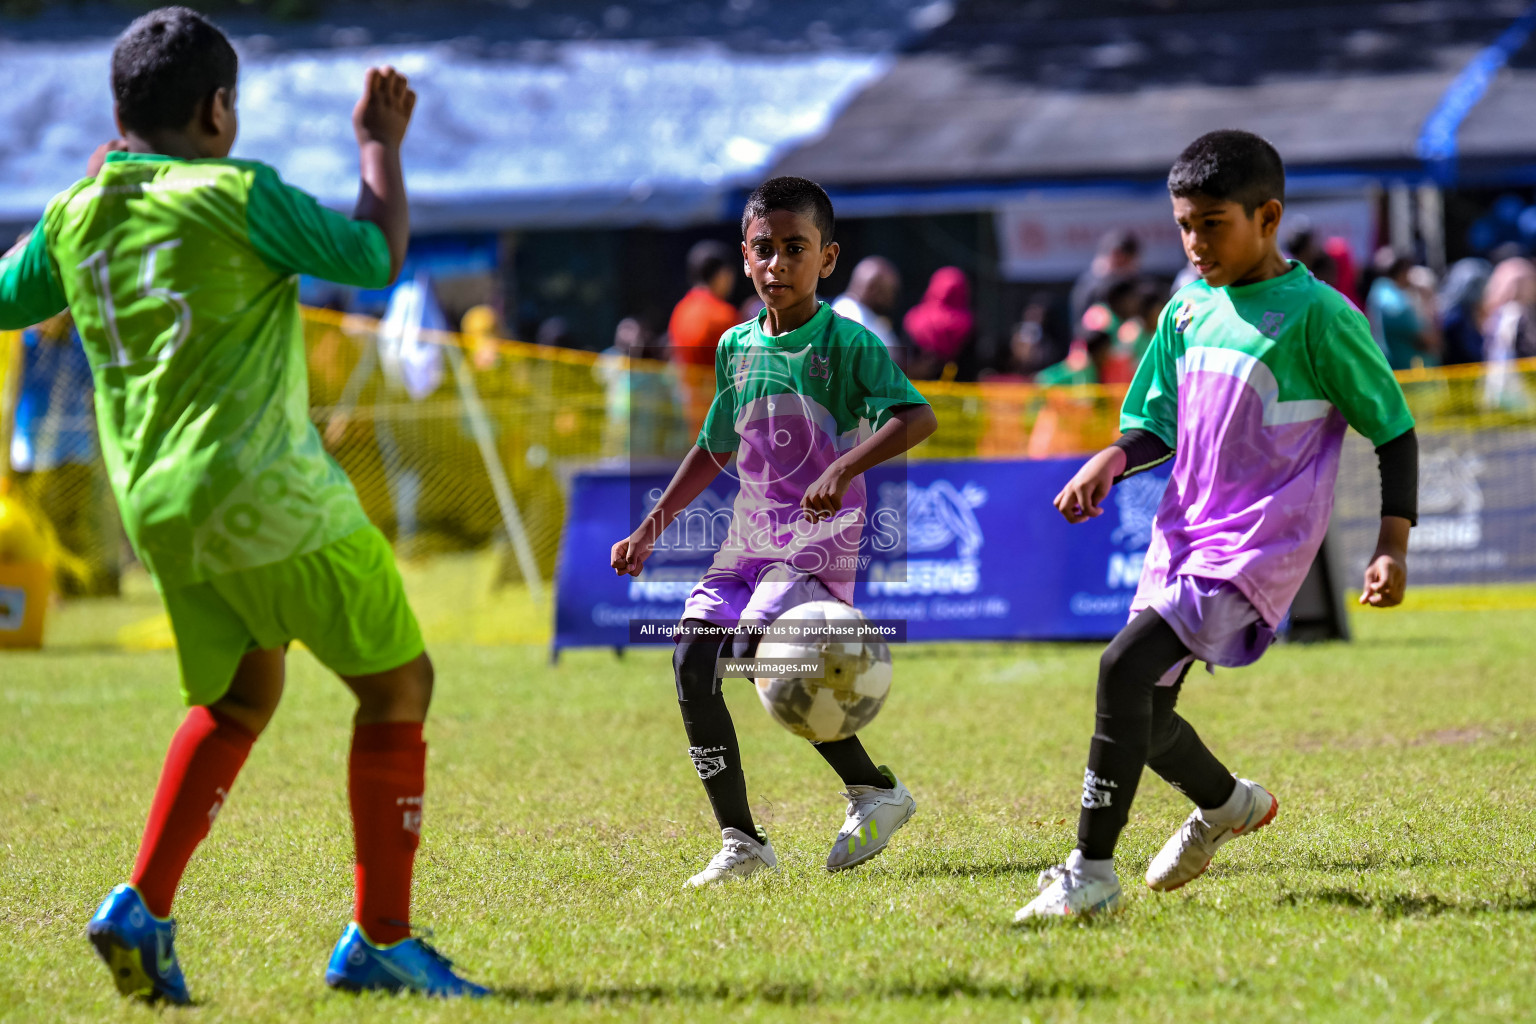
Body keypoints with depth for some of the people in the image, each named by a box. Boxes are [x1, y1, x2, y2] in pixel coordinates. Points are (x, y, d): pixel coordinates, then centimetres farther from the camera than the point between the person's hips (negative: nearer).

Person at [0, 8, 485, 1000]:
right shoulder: (236, 194, -9)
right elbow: (377, 255, -4)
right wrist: (383, 143, 11)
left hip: (155, 504, 7)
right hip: (268, 490, -7)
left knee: (237, 700, 23)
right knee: (398, 682, 5)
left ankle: (143, 907, 6)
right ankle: (380, 941, 4)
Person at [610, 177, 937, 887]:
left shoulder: (846, 343, -8)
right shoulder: (737, 348, 11)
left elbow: (917, 417, -22)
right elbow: (715, 449, 24)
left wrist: (845, 468, -35)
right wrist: (650, 530, 21)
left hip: (821, 538, -7)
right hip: (750, 536, 7)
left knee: (758, 648, -26)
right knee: (691, 663, -8)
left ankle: (874, 789, -9)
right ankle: (740, 843, 0)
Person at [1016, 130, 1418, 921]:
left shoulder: (1317, 315, -9)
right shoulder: (1187, 312, 10)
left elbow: (1394, 431, -4)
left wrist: (1392, 545, -12)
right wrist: (1113, 460, -4)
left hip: (1256, 549, -7)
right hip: (1183, 535, 7)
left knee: (1126, 667, -24)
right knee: (1144, 717, 12)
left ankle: (1091, 871, -18)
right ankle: (1225, 804, 45)